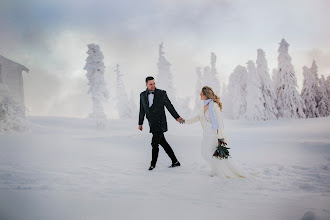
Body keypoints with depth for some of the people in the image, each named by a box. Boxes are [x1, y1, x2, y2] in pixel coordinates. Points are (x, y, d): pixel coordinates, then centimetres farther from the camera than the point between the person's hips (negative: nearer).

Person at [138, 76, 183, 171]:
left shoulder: (162, 93, -7)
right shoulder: (142, 95, 5)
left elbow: (169, 106, -3)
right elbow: (142, 110, 13)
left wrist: (177, 117, -11)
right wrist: (140, 123, 16)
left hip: (160, 124, -5)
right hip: (152, 125, 5)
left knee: (154, 144, -6)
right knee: (163, 143, 10)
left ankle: (153, 163, 14)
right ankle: (175, 162, 21)